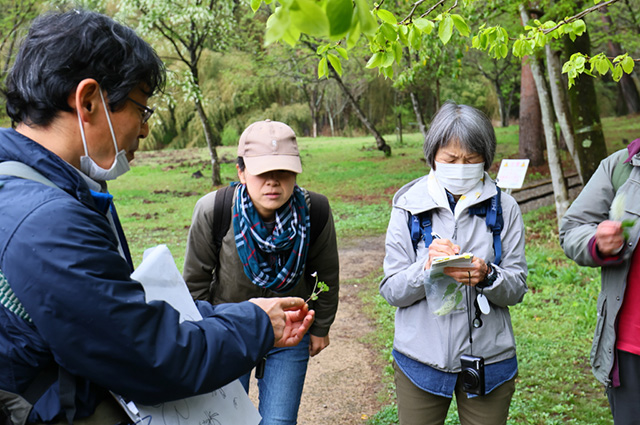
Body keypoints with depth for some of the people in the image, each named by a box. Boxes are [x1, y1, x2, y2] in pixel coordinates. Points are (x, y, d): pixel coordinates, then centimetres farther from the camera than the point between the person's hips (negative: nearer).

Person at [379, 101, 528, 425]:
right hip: (421, 361, 0)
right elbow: (391, 290, -5)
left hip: (488, 362, 1)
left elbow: (517, 288, -1)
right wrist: (427, 268, -23)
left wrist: (486, 276, -21)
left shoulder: (504, 209, -1)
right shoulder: (409, 207, -3)